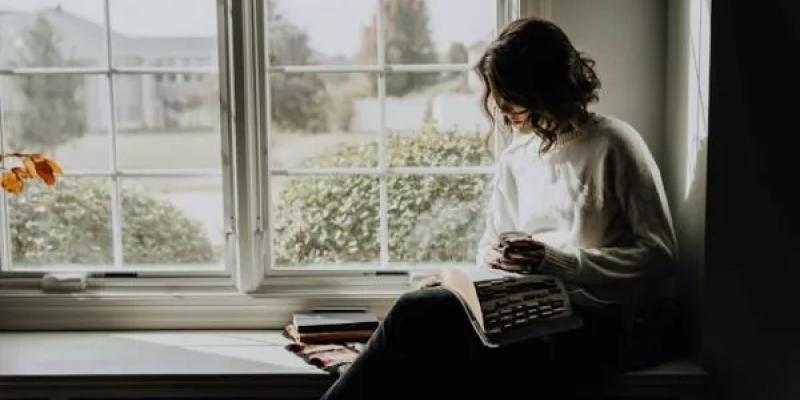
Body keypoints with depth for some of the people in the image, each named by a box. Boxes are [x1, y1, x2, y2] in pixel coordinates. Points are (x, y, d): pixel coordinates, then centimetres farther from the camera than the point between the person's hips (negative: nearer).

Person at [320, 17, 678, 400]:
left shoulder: (614, 146, -3)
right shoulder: (515, 156, 15)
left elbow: (659, 254, -7)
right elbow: (492, 242, 22)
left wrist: (555, 261, -15)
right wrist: (493, 257, -2)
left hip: (594, 324, -6)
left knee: (417, 313, -25)